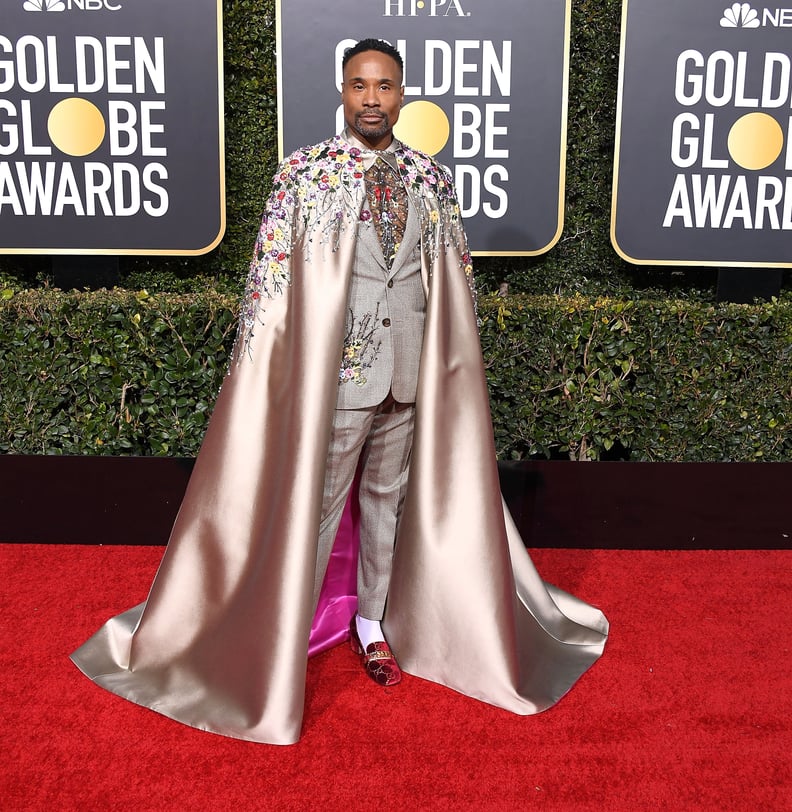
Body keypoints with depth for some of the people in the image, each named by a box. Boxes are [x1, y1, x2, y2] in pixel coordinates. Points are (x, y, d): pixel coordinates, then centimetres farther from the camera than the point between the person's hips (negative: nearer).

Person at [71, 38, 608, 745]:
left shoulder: (433, 179, 5)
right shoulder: (304, 175, -5)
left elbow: (456, 277, 11)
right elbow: (268, 280, -6)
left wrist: (456, 362, 11)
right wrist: (259, 378, -8)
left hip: (410, 374, 4)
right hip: (332, 373, -3)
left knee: (390, 499, 16)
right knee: (312, 506, 5)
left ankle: (373, 619, 35)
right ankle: (288, 628, 25)